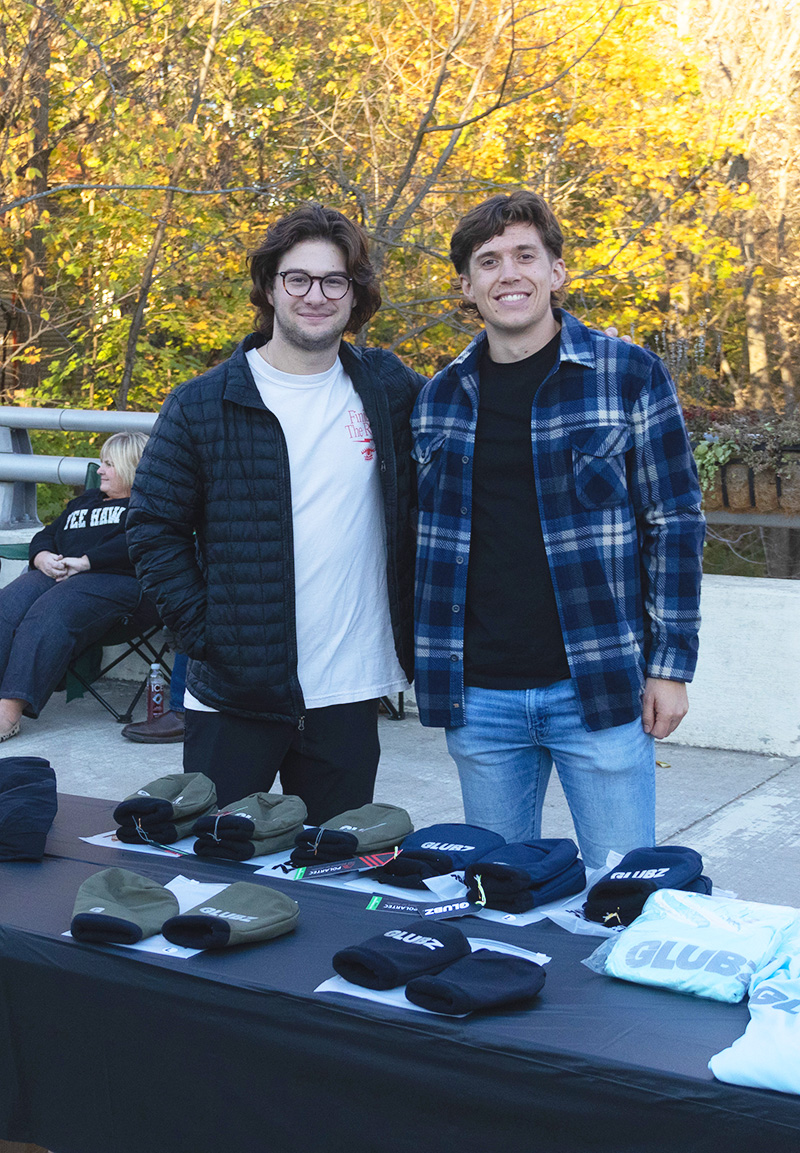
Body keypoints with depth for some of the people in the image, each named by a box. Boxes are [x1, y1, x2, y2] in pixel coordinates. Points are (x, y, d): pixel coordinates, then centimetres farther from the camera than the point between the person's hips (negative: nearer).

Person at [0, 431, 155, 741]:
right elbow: (46, 536, 32)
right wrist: (43, 557, 7)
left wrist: (85, 561, -13)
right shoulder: (84, 501, 36)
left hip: (112, 579, -7)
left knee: (50, 615, -34)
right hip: (55, 574, 7)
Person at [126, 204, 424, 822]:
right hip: (234, 694, -2)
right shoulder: (202, 406, -2)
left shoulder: (389, 389, 3)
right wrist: (204, 632, -9)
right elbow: (156, 529, 1)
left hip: (349, 697, 2)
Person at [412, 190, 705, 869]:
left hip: (600, 690, -3)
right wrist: (428, 665, 12)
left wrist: (671, 665, -6)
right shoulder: (440, 398, 9)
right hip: (478, 698, 3)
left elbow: (676, 525, -1)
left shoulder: (630, 376, -2)